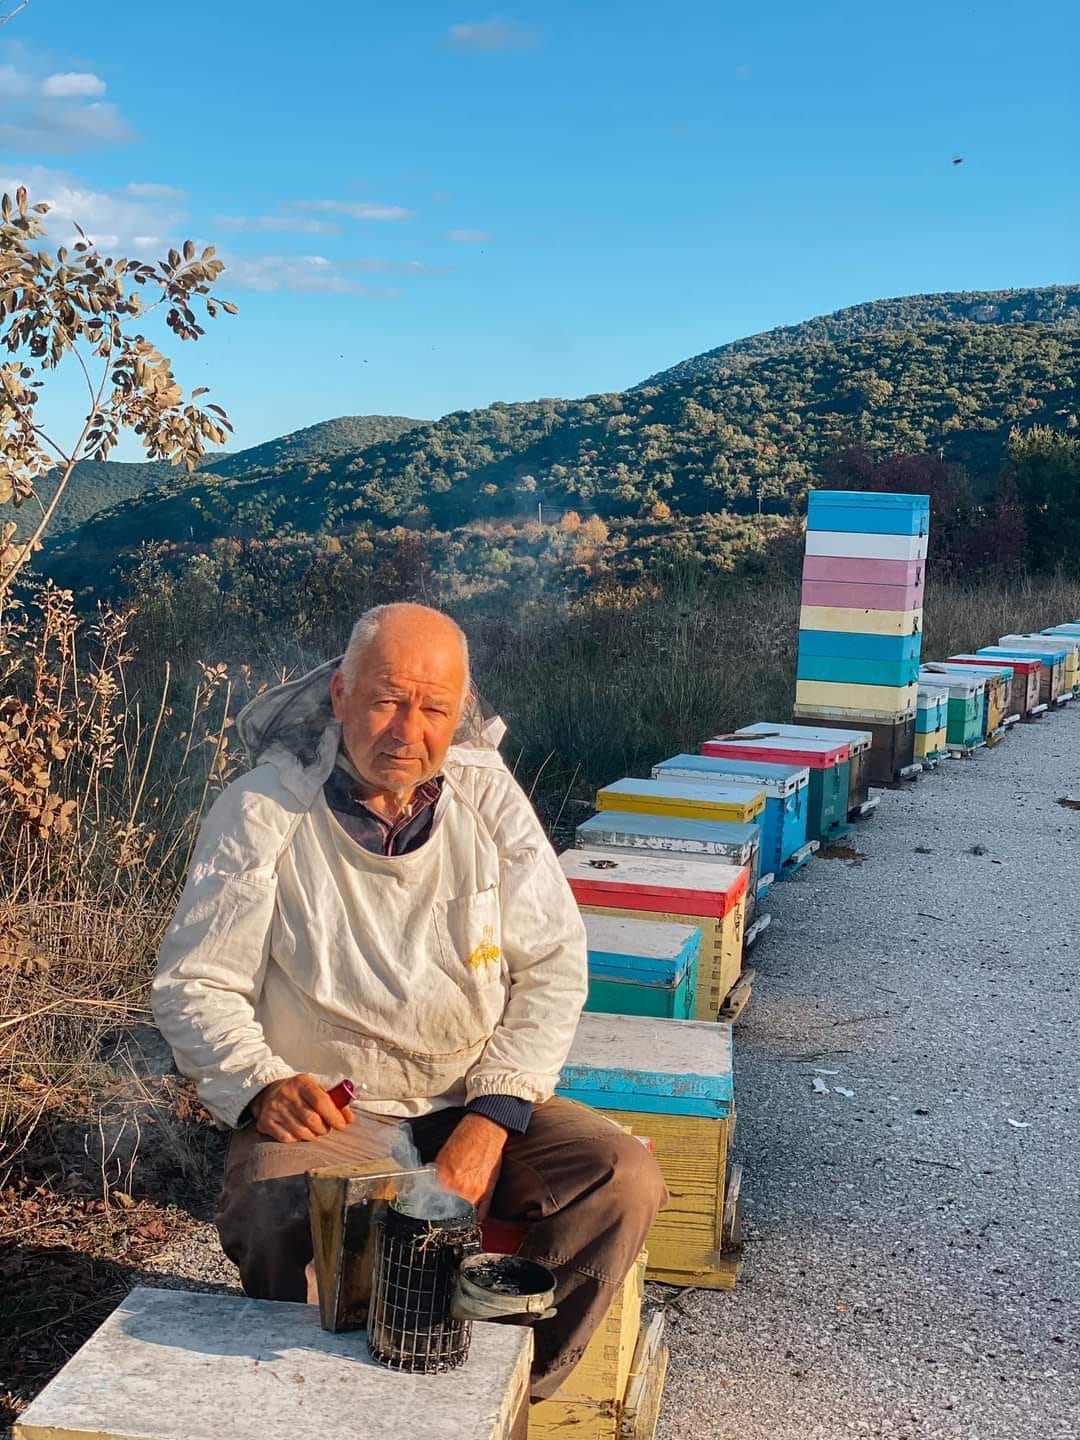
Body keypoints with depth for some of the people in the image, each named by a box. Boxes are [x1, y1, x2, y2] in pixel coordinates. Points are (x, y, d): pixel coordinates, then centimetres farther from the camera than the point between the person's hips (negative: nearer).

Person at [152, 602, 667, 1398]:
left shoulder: (486, 793, 0)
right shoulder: (262, 810, -6)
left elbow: (554, 966, -2)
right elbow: (195, 984, -3)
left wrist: (492, 1117, -14)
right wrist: (261, 1085, -22)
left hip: (478, 1103, 3)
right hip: (323, 1113, -3)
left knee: (625, 1179, -19)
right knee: (284, 1228, -33)